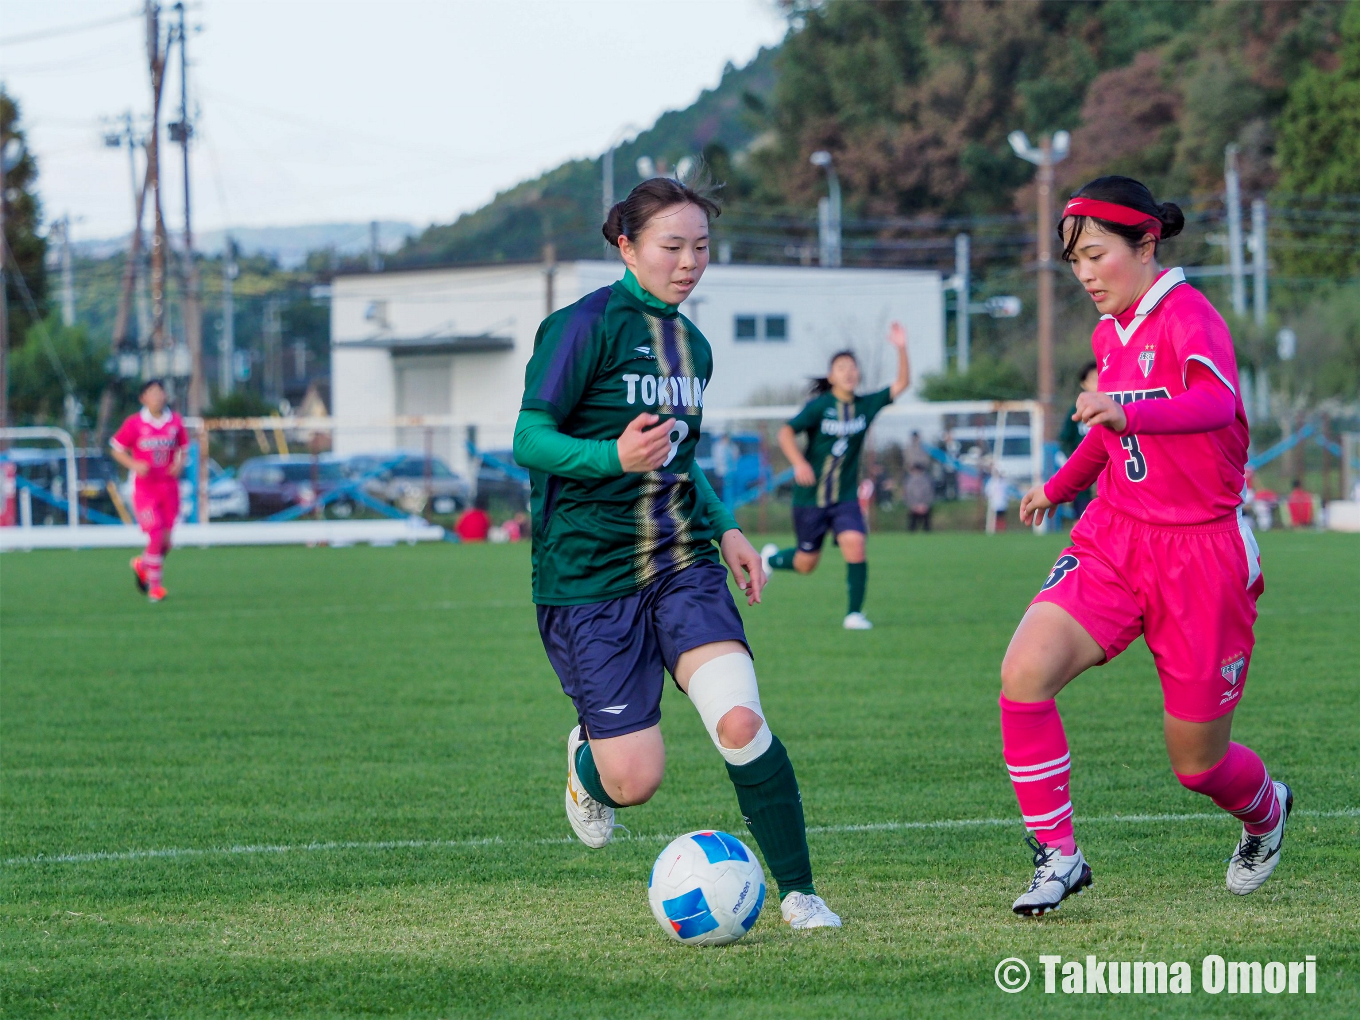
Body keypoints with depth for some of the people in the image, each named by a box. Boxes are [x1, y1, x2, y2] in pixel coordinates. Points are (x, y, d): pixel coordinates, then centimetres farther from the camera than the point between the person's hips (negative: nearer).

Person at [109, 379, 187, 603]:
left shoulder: (175, 422, 3)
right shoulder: (134, 423, -5)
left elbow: (183, 448, 15)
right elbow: (116, 449, 2)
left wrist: (179, 463, -6)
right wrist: (135, 464, -15)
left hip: (169, 486, 4)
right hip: (144, 488, -3)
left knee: (166, 542, 3)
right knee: (156, 536, -13)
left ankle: (142, 565, 34)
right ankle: (154, 586, 0)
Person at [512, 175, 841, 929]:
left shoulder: (691, 344, 14)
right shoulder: (586, 325, -9)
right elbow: (530, 440, -14)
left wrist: (723, 528, 15)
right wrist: (615, 456, -30)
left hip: (682, 568, 5)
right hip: (589, 577, -5)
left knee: (741, 722, -19)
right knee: (635, 781, -6)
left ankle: (798, 891, -6)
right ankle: (587, 762, 32)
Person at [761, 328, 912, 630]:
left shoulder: (866, 405, 0)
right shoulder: (819, 406, -10)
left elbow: (902, 384, -2)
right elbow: (786, 432, -18)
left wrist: (901, 349, -16)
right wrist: (799, 463, -33)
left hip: (845, 496, 2)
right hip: (810, 495, -2)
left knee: (854, 545, -21)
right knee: (806, 564, 8)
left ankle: (854, 613, -9)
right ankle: (770, 559, 43)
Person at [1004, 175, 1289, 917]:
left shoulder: (1187, 316, -14)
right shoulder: (1110, 333, 10)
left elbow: (1218, 402, -36)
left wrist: (1130, 412, -52)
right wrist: (1059, 486, 21)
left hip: (1199, 555, -6)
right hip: (1114, 541, 6)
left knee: (1197, 763, 5)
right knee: (1024, 673, -21)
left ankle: (1266, 811, 42)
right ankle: (1057, 856, -10)